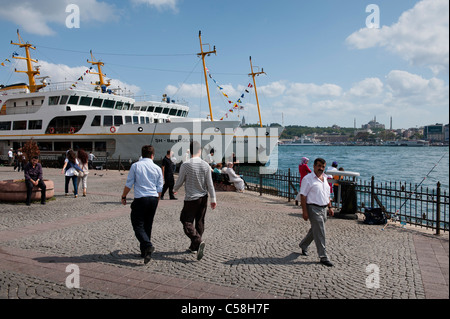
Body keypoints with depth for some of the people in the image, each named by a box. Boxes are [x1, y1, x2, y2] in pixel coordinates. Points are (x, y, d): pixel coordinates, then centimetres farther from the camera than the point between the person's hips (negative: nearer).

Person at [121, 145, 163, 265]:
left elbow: (128, 184, 0)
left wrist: (123, 197, 15)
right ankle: (144, 252, 20)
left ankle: (148, 245, -22)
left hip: (140, 199, -4)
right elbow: (159, 189, 9)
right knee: (148, 225, 14)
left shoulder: (135, 166, -2)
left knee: (138, 225, 0)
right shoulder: (157, 168, 6)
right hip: (153, 198, 4)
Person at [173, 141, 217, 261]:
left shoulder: (185, 165, -12)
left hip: (191, 198, -4)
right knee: (200, 222, 14)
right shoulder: (206, 165, -3)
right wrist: (213, 199, 8)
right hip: (203, 198, 4)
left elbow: (179, 182, -3)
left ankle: (198, 241, -19)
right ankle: (194, 246, 24)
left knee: (187, 222, 1)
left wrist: (174, 189, 18)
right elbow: (210, 184, 0)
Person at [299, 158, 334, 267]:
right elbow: (303, 196, -13)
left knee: (315, 230, 18)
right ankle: (323, 257, 3)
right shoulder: (308, 179, -10)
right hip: (313, 208, -8)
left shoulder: (325, 178, 14)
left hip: (323, 209, 8)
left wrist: (329, 207, 16)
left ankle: (303, 246, 39)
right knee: (319, 233, -6)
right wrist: (305, 212, -18)